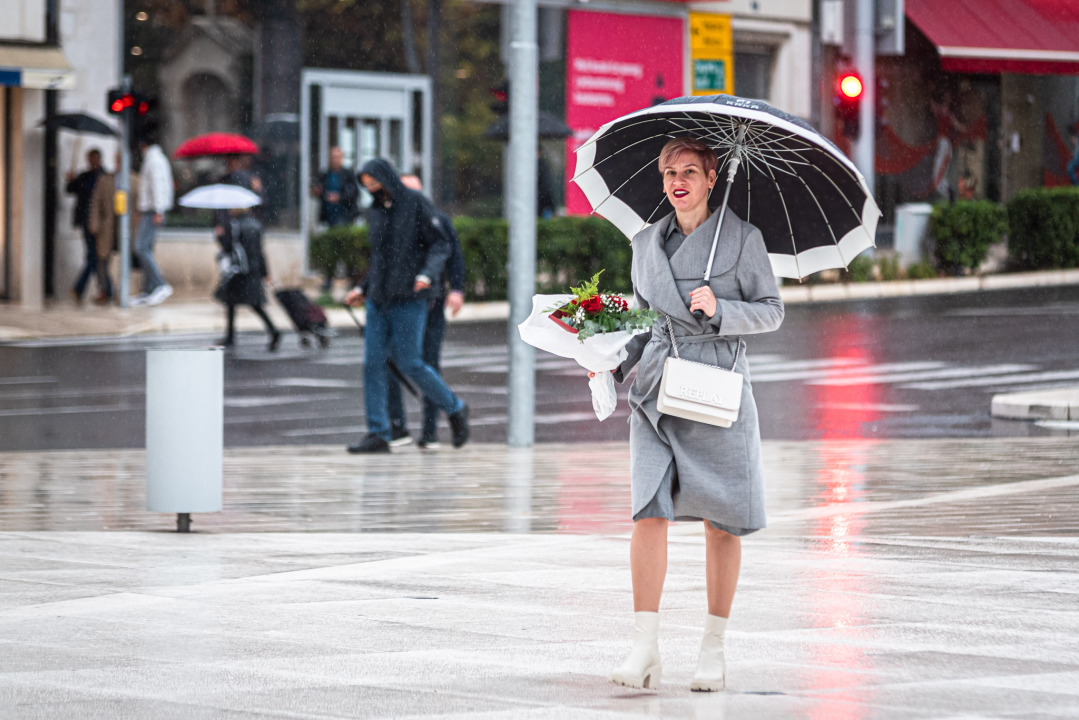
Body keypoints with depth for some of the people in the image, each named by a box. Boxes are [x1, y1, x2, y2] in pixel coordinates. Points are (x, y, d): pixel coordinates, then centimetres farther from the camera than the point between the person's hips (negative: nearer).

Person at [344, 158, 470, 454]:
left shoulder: (416, 204, -5)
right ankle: (378, 434, 0)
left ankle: (455, 409, 15)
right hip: (378, 301, 6)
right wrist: (363, 288, 19)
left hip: (409, 299, -6)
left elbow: (440, 245, -7)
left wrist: (427, 274, -23)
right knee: (373, 364, -2)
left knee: (409, 363, -6)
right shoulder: (375, 211, 14)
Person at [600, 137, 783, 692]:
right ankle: (645, 652, -13)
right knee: (649, 512, -11)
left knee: (720, 522, 2)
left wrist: (718, 309, -15)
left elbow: (771, 310, 2)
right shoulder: (646, 243, 12)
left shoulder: (741, 238, 1)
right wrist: (615, 361, 5)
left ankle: (714, 649, 13)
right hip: (655, 389, 3)